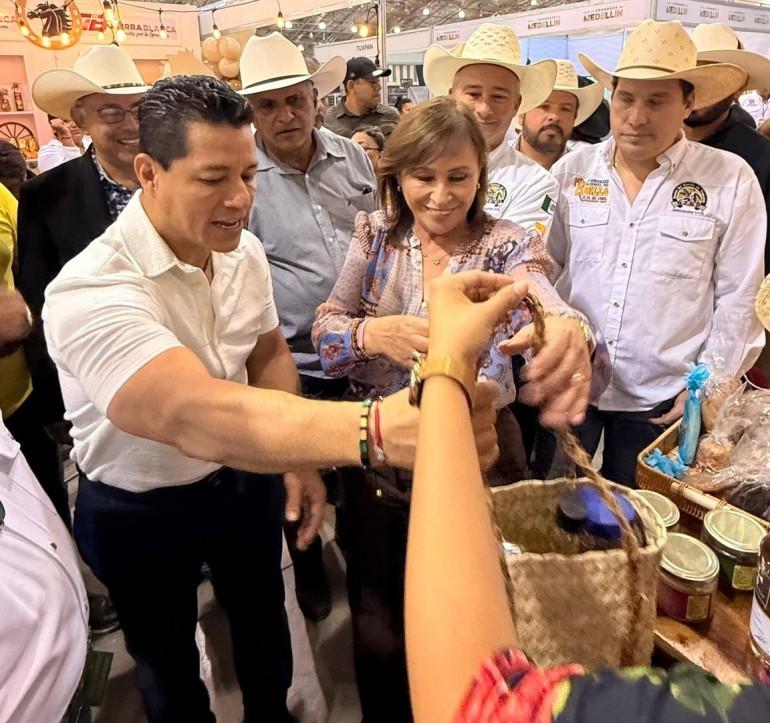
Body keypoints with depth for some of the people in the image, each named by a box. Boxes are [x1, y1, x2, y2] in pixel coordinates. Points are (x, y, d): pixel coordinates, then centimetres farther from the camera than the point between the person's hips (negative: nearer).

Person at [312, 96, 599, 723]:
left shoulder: (508, 247, -8)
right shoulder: (376, 236, -2)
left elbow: (549, 313, -27)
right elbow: (324, 328, -4)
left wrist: (570, 335, -52)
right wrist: (374, 334, -26)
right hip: (380, 452, 2)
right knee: (379, 633, 17)